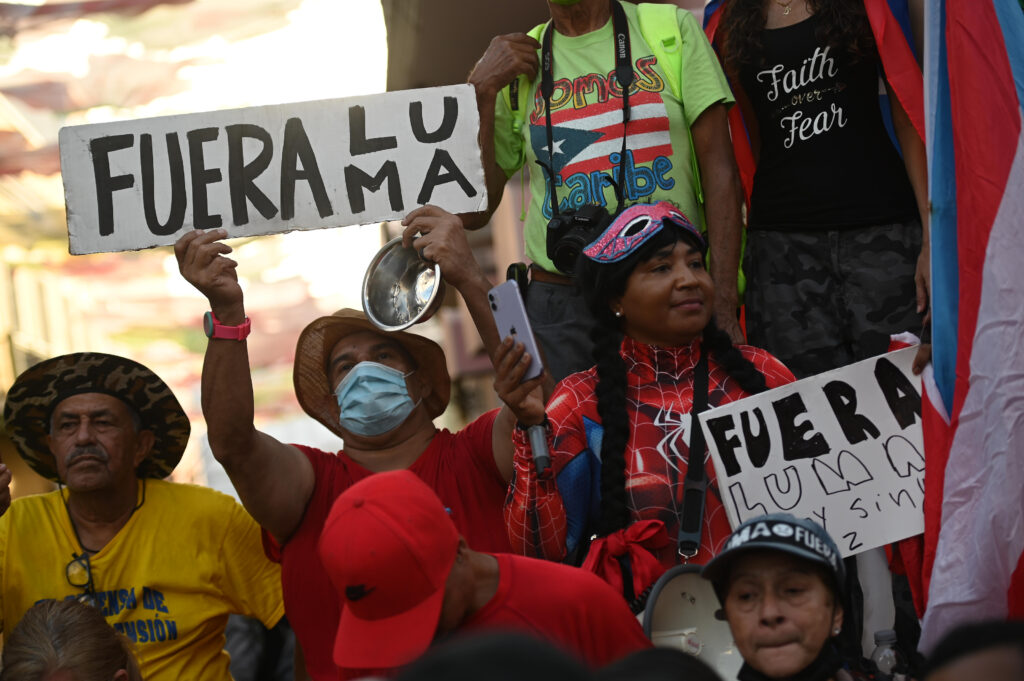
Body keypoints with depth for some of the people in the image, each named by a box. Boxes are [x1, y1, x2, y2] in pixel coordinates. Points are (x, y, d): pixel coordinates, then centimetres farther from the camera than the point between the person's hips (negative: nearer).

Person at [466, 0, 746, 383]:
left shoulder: (674, 31, 5)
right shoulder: (510, 68, 9)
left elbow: (719, 171, -1)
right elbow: (474, 213, 6)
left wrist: (724, 310, -10)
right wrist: (481, 90, -3)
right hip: (559, 305, 1)